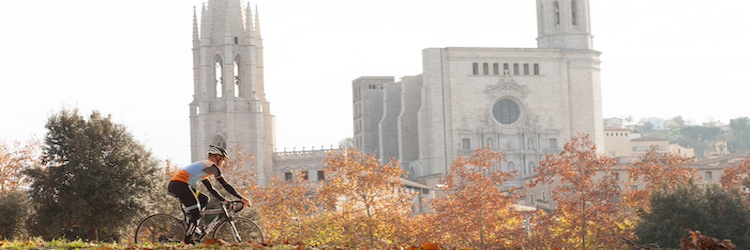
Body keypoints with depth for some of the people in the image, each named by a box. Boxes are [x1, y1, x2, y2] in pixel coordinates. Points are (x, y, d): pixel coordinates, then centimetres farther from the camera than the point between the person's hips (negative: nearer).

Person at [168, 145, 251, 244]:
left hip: (173, 185, 9)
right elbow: (225, 185, 0)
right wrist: (242, 198, 3)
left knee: (204, 200, 20)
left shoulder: (203, 166, 30)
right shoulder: (212, 166, 3)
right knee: (196, 214, -6)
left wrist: (225, 201, 30)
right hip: (180, 185, -9)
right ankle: (187, 242, -9)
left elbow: (211, 189, 33)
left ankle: (193, 226, 12)